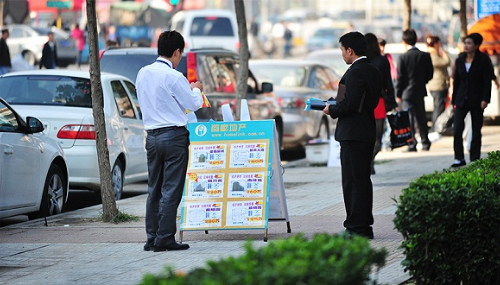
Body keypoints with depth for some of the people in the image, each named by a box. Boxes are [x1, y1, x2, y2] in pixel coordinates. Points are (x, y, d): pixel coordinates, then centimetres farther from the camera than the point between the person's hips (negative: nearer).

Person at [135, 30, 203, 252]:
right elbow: (193, 104, -4)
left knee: (154, 190, 12)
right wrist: (196, 90, 17)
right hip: (174, 134, -7)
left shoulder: (143, 74, 7)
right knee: (171, 190, -3)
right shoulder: (174, 77, -14)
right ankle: (164, 239, -5)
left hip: (152, 136, 7)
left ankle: (152, 238, 13)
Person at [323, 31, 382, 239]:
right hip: (368, 132, 10)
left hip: (353, 134, -10)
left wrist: (331, 110, -5)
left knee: (353, 181, -7)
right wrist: (336, 106, 16)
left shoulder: (355, 72, -16)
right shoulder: (373, 71, 14)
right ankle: (365, 225, 17)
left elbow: (350, 104, -22)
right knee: (363, 179, 13)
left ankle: (357, 226, -6)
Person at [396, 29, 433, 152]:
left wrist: (398, 94, -1)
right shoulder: (425, 56, -1)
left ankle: (412, 144, -5)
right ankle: (425, 143, 20)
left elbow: (400, 78, -10)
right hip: (420, 91, 4)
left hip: (407, 92, -4)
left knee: (409, 119, -1)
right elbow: (430, 74, 5)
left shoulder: (403, 57, -13)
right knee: (421, 118, 15)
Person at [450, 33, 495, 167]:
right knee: (457, 129, -7)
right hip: (462, 99, 3)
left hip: (476, 100, -3)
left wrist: (485, 99, -15)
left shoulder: (483, 60, -5)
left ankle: (475, 159, 11)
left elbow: (487, 81, -8)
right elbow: (456, 81, 11)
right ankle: (459, 158, 0)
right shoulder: (460, 60, 7)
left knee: (476, 131, 3)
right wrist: (454, 100, 9)